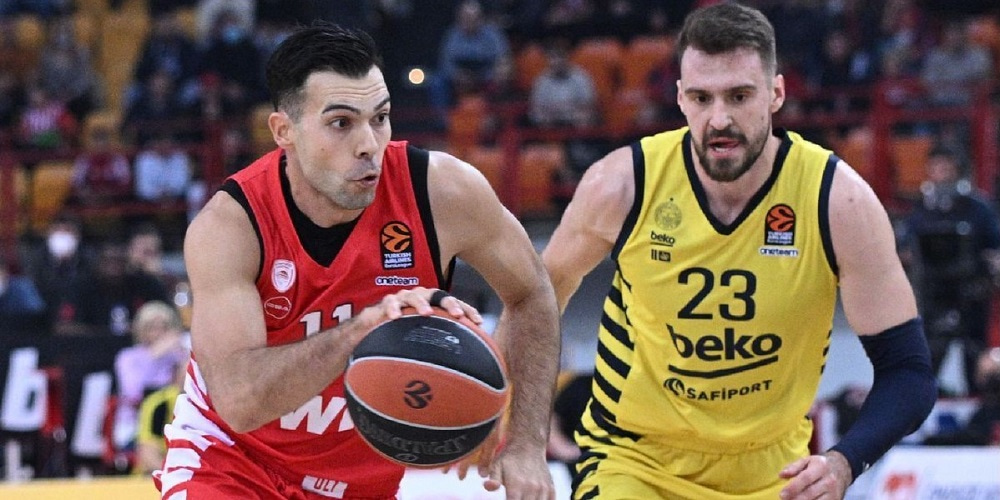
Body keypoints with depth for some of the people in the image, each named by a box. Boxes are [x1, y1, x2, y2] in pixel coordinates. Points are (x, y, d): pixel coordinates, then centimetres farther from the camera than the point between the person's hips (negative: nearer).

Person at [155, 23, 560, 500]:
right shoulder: (228, 226, -25)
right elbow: (238, 398, -35)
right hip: (233, 459, -3)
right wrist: (363, 327, -46)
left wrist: (526, 444, -9)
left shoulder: (441, 191, -18)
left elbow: (531, 296, -1)